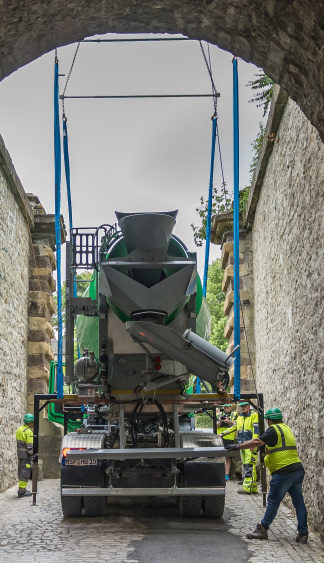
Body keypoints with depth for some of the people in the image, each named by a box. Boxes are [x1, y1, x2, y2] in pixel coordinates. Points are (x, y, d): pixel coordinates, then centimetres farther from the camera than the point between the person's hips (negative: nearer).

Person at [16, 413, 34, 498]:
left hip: (20, 454, 9)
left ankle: (22, 489, 23)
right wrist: (32, 455, -16)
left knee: (21, 471, 16)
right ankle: (22, 491, -6)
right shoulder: (28, 431, -15)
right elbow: (30, 445, -19)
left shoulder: (19, 430, 14)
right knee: (25, 472, -5)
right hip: (25, 455, -9)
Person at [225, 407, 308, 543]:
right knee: (299, 502, 8)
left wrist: (238, 446, -12)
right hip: (298, 469, 8)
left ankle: (262, 530, 5)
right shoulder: (286, 428, 20)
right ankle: (303, 533, 8)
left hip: (284, 471, -8)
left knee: (273, 501, -1)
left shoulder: (274, 429, -7)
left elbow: (258, 442, -16)